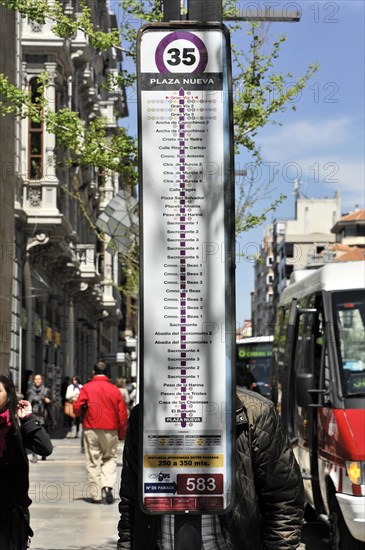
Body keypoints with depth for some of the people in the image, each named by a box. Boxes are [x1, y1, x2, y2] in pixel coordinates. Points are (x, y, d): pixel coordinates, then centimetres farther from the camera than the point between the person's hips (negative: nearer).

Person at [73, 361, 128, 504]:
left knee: (93, 462, 5)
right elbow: (122, 413, 3)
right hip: (110, 431, 1)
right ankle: (107, 485, -6)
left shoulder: (87, 388, -3)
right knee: (110, 458, 16)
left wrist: (80, 414, 15)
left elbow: (77, 407, -9)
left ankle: (96, 495, 5)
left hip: (91, 429, -1)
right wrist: (122, 433, 12)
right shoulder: (115, 390, 2)